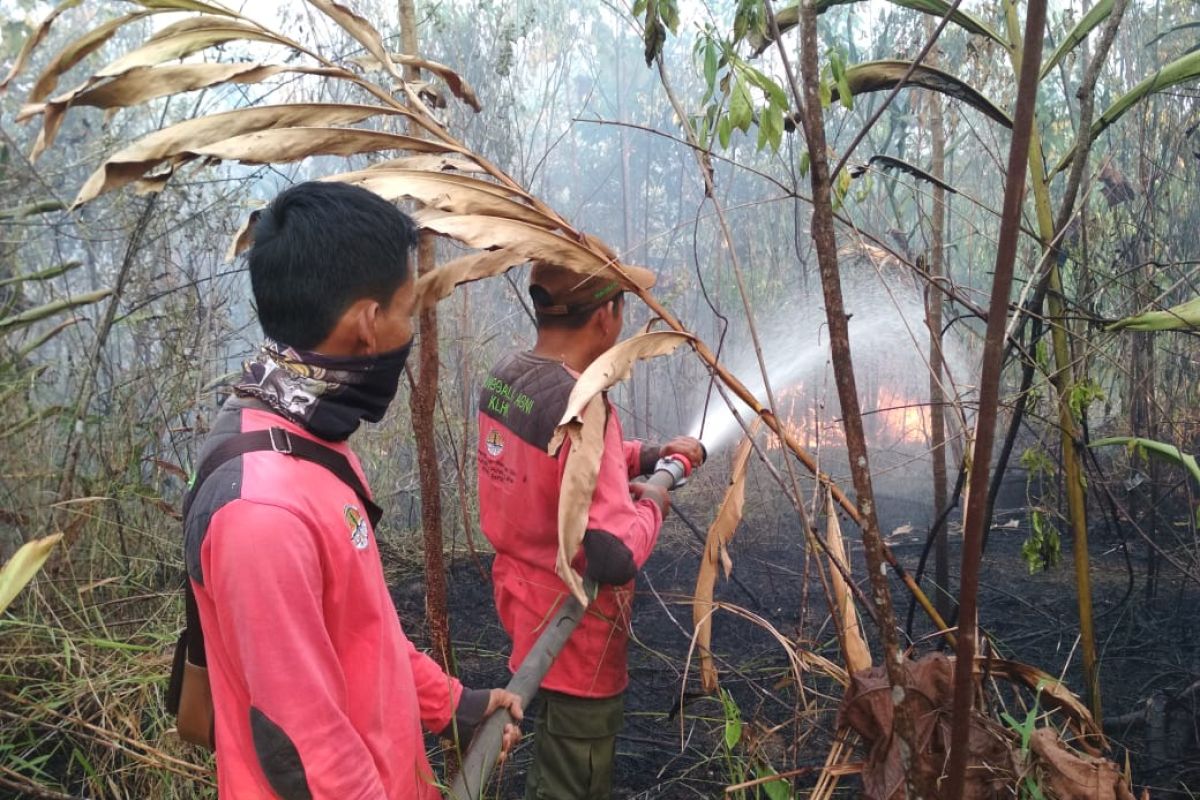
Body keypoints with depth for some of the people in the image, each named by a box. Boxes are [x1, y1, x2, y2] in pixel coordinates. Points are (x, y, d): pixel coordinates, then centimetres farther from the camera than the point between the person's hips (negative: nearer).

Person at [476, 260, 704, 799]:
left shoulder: (503, 377, -3)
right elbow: (614, 558, -33)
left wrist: (648, 455, 8)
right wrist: (651, 505, -13)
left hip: (524, 597, 8)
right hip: (572, 621, -8)